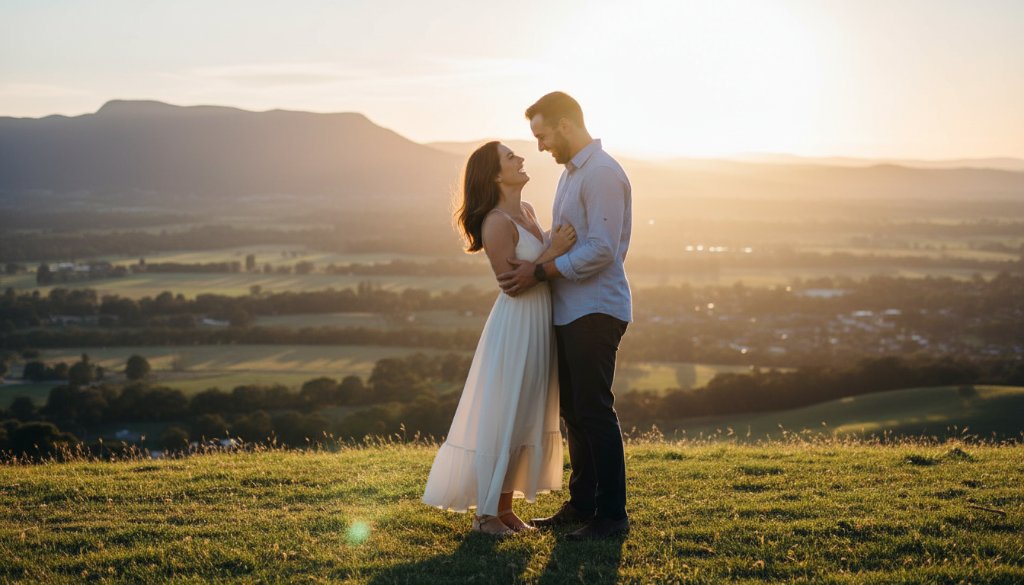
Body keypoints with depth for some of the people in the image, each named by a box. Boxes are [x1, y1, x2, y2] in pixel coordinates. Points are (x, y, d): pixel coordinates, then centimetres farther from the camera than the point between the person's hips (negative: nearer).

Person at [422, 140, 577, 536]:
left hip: (539, 327, 9)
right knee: (501, 419, -3)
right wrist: (553, 252, -22)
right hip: (515, 328, -9)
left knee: (525, 419, 12)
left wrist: (559, 243, 5)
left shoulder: (526, 210, 10)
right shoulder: (497, 223, -18)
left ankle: (505, 507, 21)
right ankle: (485, 513, 6)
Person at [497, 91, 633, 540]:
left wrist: (540, 272, -18)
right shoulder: (571, 172, 17)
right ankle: (581, 504, 24)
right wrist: (535, 263, 7)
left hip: (595, 311, -10)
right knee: (573, 410, 14)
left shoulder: (602, 174, -14)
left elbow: (601, 250, -22)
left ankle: (612, 515, -1)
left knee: (594, 410, -7)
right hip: (569, 311, 10)